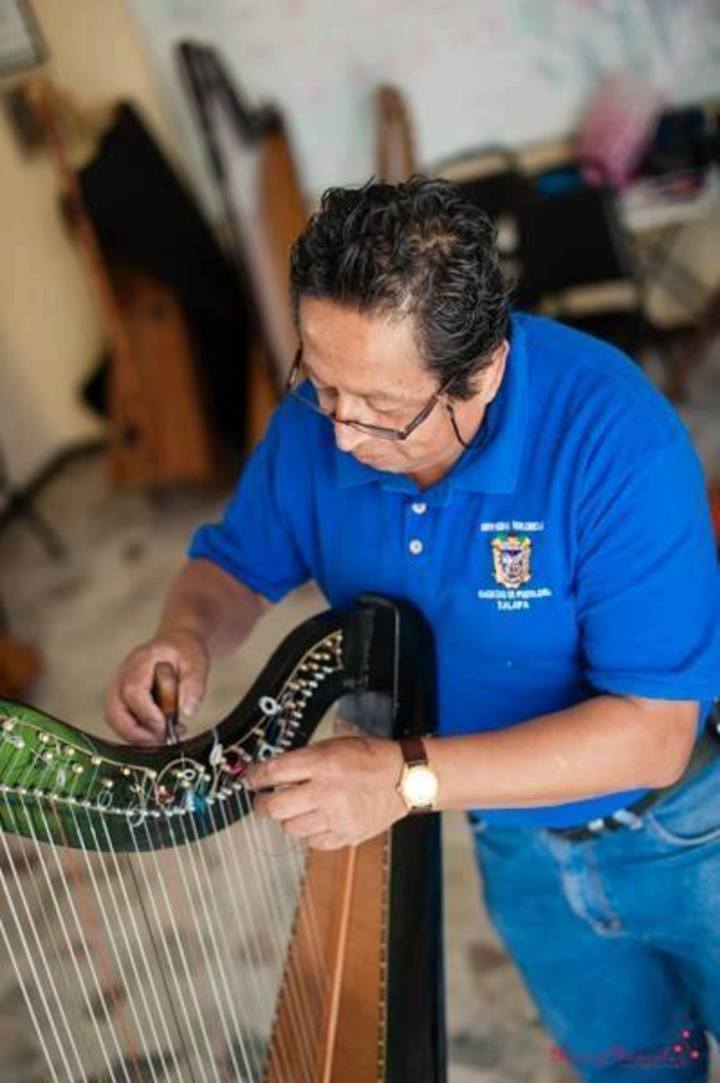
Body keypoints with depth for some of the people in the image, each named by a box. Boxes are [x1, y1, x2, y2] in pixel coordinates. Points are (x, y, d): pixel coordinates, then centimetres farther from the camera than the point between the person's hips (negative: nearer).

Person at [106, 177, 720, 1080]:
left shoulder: (613, 433, -34)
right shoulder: (315, 424, -19)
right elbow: (236, 565, -2)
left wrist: (408, 777, -41)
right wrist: (188, 633, -26)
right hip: (517, 846, 4)